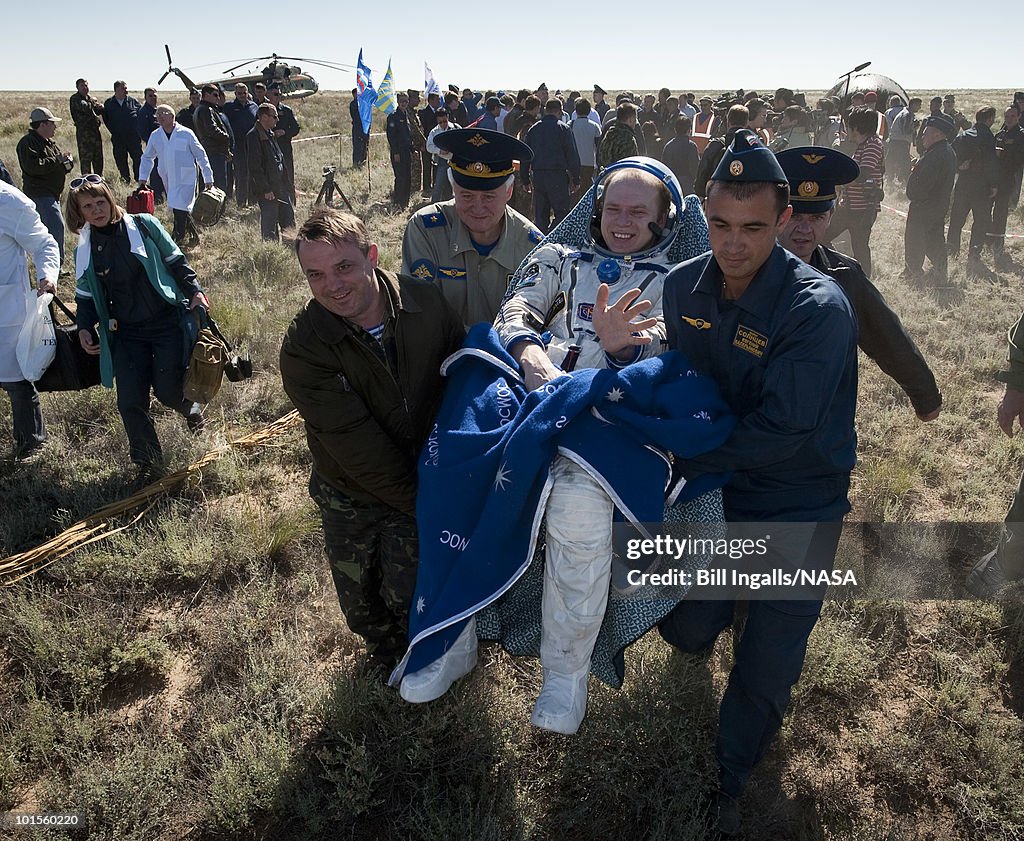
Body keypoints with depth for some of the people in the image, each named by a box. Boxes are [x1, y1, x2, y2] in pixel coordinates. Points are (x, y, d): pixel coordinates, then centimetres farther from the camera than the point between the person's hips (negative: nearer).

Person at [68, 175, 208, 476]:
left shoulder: (143, 225, -4)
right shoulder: (85, 251, 6)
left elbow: (175, 261, 3)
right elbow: (86, 296, 14)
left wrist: (193, 291, -10)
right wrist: (84, 328, -1)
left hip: (167, 324, -3)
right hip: (126, 335, 3)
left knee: (167, 392, -7)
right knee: (130, 402, -4)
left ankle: (191, 408, 32)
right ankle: (148, 463, 15)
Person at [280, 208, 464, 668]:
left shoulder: (426, 301, -16)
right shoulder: (302, 348, -24)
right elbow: (358, 448, -24)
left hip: (428, 479, 1)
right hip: (351, 496, 0)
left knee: (408, 595, 2)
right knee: (360, 604, 14)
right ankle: (386, 656, 50)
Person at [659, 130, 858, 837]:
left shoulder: (819, 309, -25)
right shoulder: (684, 286, -7)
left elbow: (784, 428, -26)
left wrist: (691, 458, -18)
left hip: (797, 507, -4)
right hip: (715, 489, 4)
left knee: (764, 671, 7)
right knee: (686, 631, 14)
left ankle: (728, 783, 36)